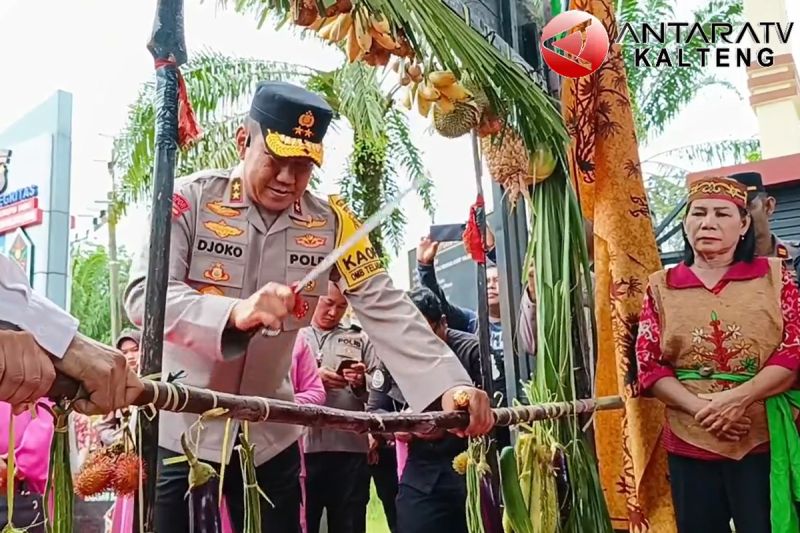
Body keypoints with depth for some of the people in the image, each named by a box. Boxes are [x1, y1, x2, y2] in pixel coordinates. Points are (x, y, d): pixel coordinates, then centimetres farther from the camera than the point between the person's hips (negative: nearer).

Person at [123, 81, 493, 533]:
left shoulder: (331, 223, -5)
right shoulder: (191, 199, -12)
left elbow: (386, 309, -11)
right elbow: (144, 295, -21)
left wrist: (449, 386, -25)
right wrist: (234, 313, -39)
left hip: (269, 435, 3)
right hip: (180, 427, -2)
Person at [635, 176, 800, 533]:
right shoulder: (661, 286, 6)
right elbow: (648, 365, 1)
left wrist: (739, 398, -18)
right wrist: (699, 407, -15)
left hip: (765, 440, -1)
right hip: (689, 445, 1)